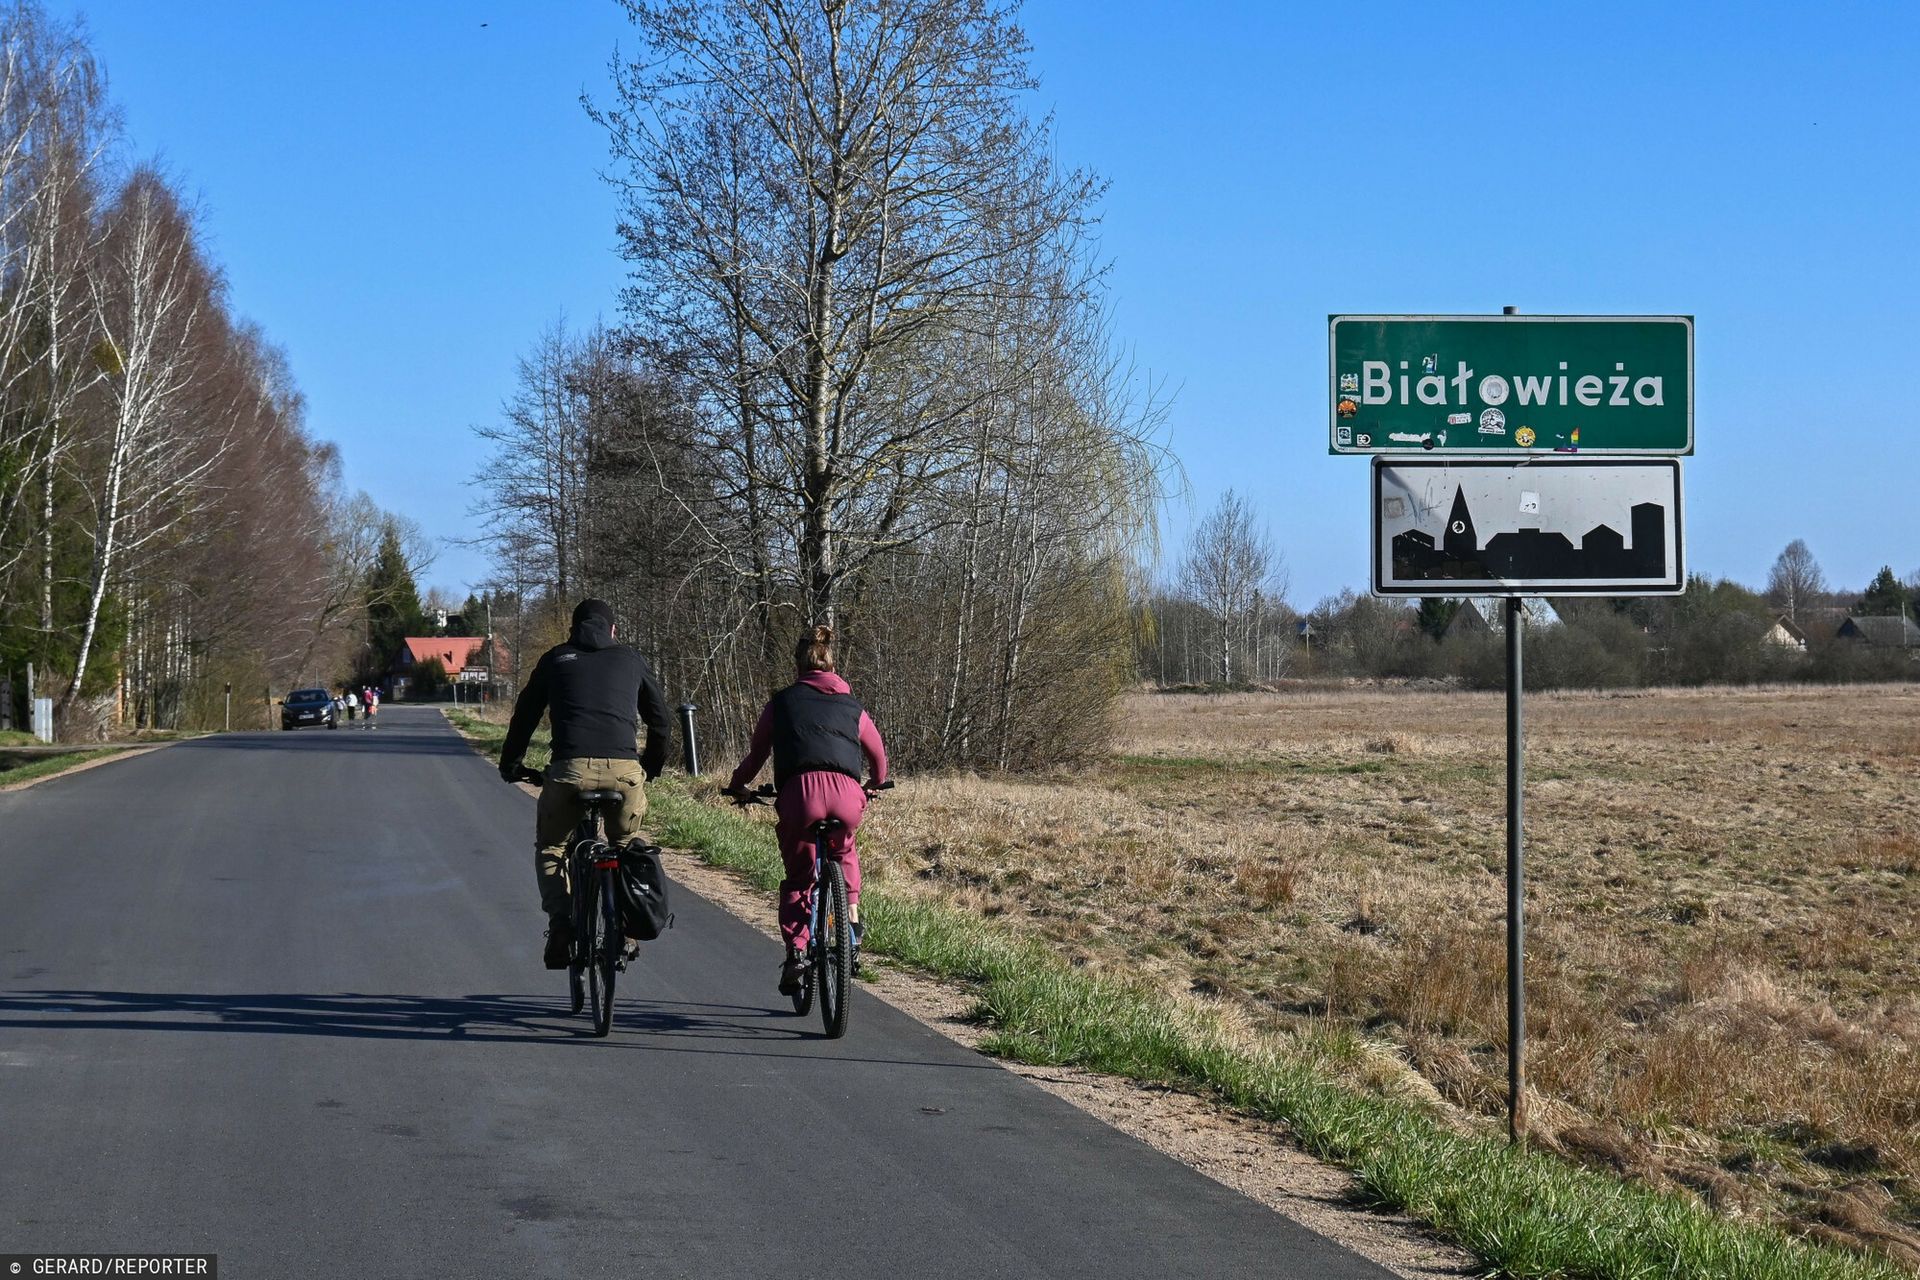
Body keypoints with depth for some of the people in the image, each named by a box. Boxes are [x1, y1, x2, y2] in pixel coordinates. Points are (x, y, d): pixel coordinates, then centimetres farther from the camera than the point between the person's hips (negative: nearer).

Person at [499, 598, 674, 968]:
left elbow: (525, 714, 19)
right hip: (625, 770, 1)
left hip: (571, 769, -1)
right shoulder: (631, 660, 20)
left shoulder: (555, 659, 18)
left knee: (550, 847, 18)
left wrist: (510, 765, 32)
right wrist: (652, 767, 38)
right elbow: (662, 720, 23)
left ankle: (560, 918, -5)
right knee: (626, 844, 26)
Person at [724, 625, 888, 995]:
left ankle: (796, 952, -1)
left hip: (800, 791, -2)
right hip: (847, 793, 2)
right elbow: (878, 753, 39)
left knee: (797, 878, 16)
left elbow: (756, 752, 26)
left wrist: (737, 785, 45)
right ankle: (852, 921, 20)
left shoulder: (782, 702, 20)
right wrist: (877, 784, 59)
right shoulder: (851, 706, 25)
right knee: (844, 852, 35)